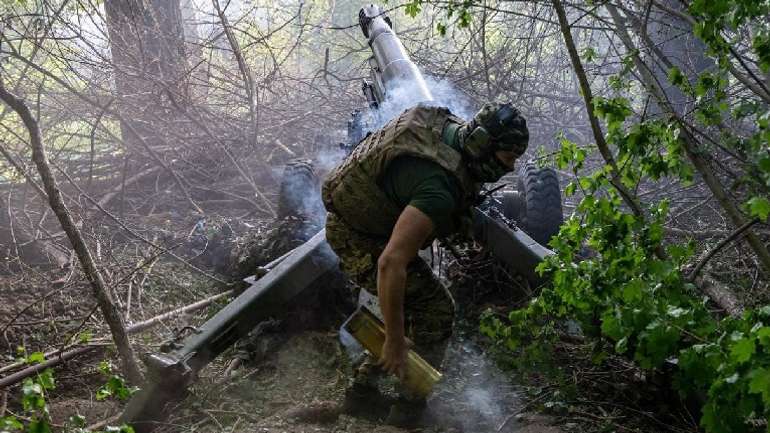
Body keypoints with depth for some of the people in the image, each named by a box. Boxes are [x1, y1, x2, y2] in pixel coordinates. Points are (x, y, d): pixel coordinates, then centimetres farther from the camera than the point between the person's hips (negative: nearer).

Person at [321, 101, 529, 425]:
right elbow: (391, 263, -40)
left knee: (409, 303, 20)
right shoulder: (440, 188, -35)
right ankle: (410, 404, 5)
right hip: (360, 240, -9)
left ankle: (365, 383, 25)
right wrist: (395, 341, -34)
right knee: (436, 312, -5)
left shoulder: (452, 127, -7)